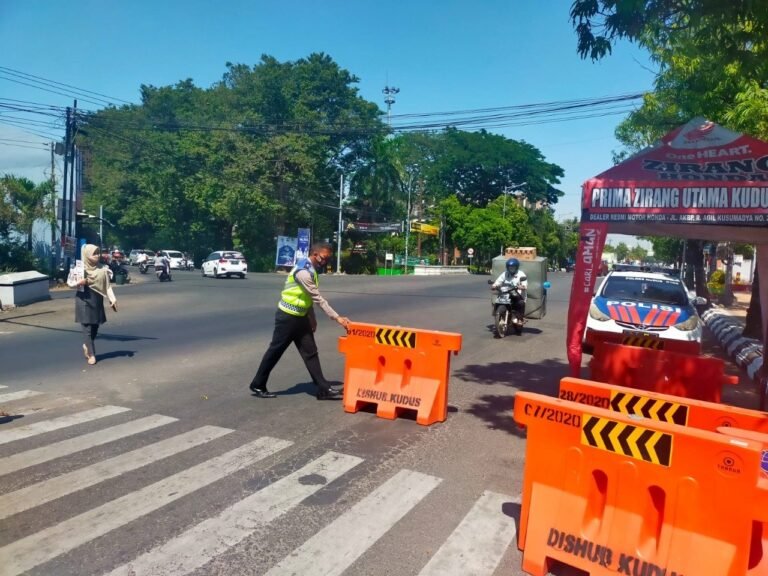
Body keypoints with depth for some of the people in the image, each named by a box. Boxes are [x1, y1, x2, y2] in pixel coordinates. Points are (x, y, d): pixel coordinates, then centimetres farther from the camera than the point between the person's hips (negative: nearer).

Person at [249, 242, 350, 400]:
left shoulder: (310, 269, 8)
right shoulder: (303, 271, -23)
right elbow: (318, 299, -25)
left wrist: (312, 318, 14)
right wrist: (337, 318, -25)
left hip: (300, 317, 9)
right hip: (288, 317, -9)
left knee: (310, 352, 6)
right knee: (275, 351, 4)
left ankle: (323, 389, 7)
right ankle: (258, 385, 19)